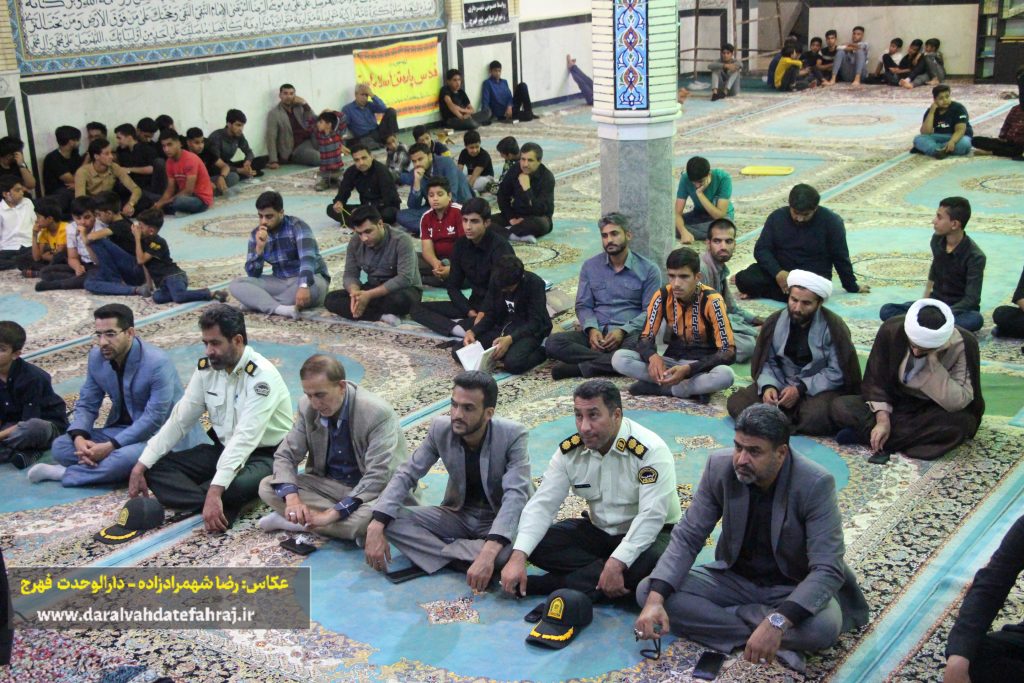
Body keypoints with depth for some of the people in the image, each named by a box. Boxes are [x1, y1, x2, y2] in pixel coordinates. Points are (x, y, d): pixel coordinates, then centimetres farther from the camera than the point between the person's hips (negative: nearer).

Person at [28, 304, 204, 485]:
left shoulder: (157, 363, -24)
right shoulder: (97, 357, -3)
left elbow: (154, 419, -25)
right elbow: (87, 404, 5)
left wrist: (110, 446, -28)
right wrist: (79, 438, -16)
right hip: (124, 429, 6)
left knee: (126, 457, -37)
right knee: (61, 446, -10)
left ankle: (65, 473, -15)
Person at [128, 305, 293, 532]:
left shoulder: (261, 376, -24)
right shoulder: (206, 368, -2)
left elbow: (245, 438, -34)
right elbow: (178, 420, 2)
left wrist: (215, 491, -43)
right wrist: (141, 465, -6)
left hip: (266, 455, -8)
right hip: (223, 449, 8)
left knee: (237, 485, -41)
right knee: (157, 467, -12)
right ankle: (221, 507, -29)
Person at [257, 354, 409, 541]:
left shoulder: (378, 413, -25)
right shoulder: (308, 407, -8)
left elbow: (378, 476, -29)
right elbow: (286, 455, -4)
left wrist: (333, 513, -34)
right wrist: (292, 498, -25)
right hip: (329, 485, 5)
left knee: (380, 513, -39)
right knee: (267, 487, -12)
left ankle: (293, 522, -20)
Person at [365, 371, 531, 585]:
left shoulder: (513, 435, -24)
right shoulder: (440, 429, -12)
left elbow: (515, 495, -33)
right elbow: (406, 475, -9)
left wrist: (489, 552, -48)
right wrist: (376, 526, -24)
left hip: (498, 520, -4)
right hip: (458, 514, 4)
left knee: (511, 547, -39)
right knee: (391, 521, -18)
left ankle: (438, 554, -19)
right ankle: (467, 556, -21)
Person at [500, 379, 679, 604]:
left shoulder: (650, 451, -24)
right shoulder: (569, 451, -8)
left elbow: (651, 516, -30)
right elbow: (542, 504, -11)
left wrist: (616, 564, -40)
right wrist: (518, 558, -25)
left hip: (647, 535, -4)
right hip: (598, 531, 4)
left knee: (653, 560, -39)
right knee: (538, 542, -17)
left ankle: (554, 583, -30)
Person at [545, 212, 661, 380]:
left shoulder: (648, 269, 3)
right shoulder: (590, 266, 13)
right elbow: (583, 305, 10)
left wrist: (623, 331, -17)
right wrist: (592, 329, -12)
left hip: (629, 334, -2)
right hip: (596, 333, 3)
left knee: (638, 347, -40)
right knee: (553, 342, -24)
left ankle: (581, 366, -28)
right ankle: (608, 362, -29)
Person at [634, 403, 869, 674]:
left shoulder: (816, 484, -24)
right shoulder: (720, 466, -14)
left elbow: (828, 569, -30)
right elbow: (687, 537, -10)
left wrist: (777, 623, -45)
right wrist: (655, 599, -26)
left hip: (794, 588, -4)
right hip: (735, 578, 5)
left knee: (825, 626, -37)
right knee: (647, 590, -17)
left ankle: (734, 615, -12)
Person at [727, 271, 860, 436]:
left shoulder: (833, 327, -14)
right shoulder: (775, 322, -2)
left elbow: (837, 372, -15)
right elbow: (768, 362, 4)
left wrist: (801, 389, -22)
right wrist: (768, 386, -17)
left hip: (819, 389, -4)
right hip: (782, 385, 4)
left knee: (817, 416, -38)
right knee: (736, 403, -17)